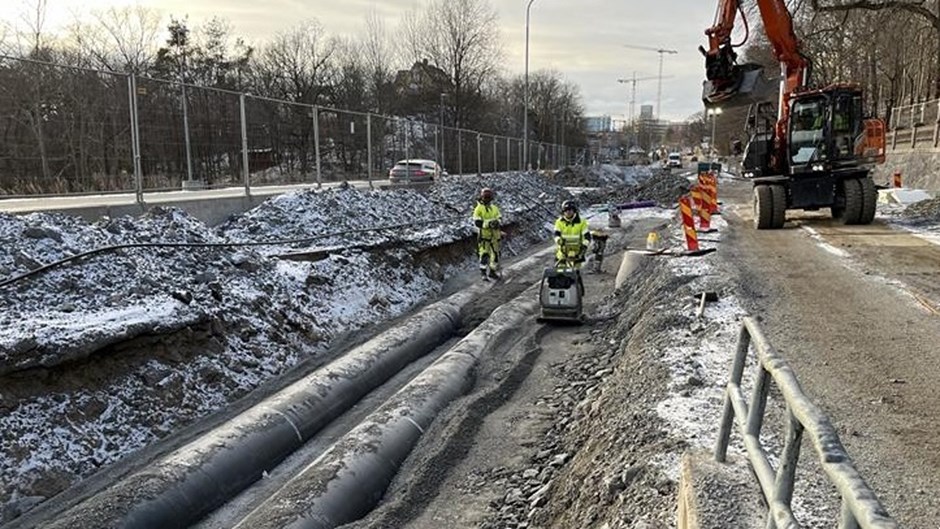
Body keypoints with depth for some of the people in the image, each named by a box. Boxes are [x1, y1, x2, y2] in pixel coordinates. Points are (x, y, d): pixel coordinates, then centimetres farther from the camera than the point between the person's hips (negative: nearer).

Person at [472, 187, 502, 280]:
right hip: (484, 235, -6)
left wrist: (497, 221, -14)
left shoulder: (494, 208, 10)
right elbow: (477, 222, -14)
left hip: (494, 235, 6)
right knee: (484, 254, -7)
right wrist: (488, 224, -25)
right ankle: (484, 274, -1)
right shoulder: (478, 209, -8)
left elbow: (499, 218, 11)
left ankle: (493, 272, 26)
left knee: (495, 253, 12)